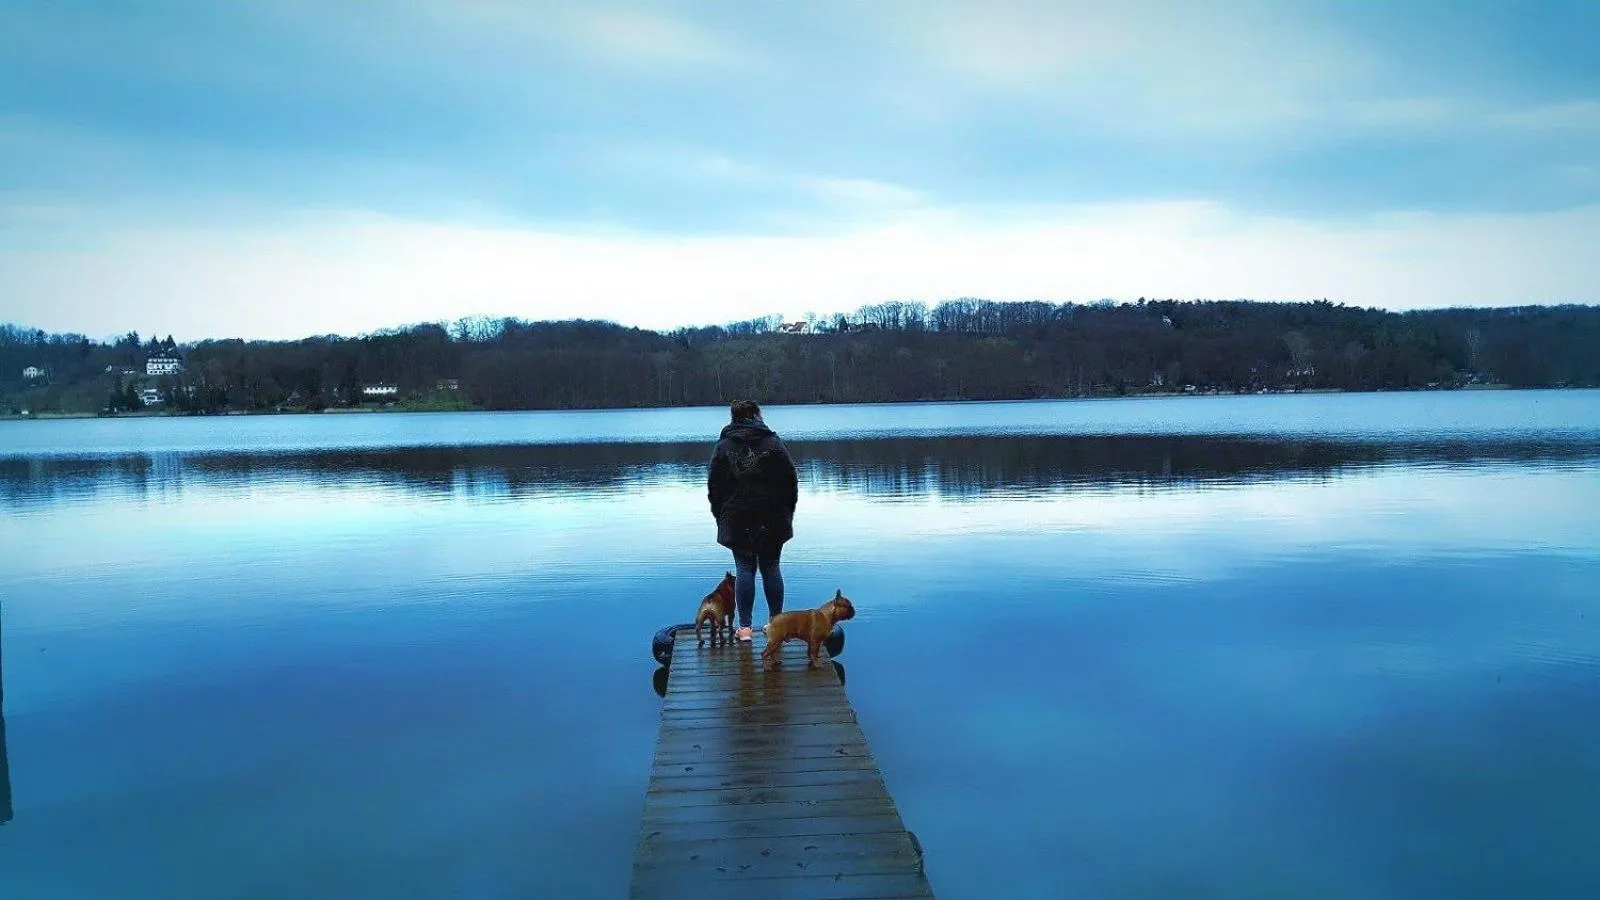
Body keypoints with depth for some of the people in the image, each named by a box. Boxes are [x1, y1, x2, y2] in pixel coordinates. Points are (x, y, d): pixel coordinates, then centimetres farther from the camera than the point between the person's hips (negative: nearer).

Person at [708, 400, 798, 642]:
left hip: (737, 521, 0)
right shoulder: (773, 442, -2)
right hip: (772, 520, 0)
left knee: (744, 569, 4)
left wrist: (720, 517, 11)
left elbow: (714, 486, 3)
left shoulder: (723, 446, 1)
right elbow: (791, 481, -1)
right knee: (771, 568, 9)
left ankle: (745, 628, 3)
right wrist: (786, 513, 8)